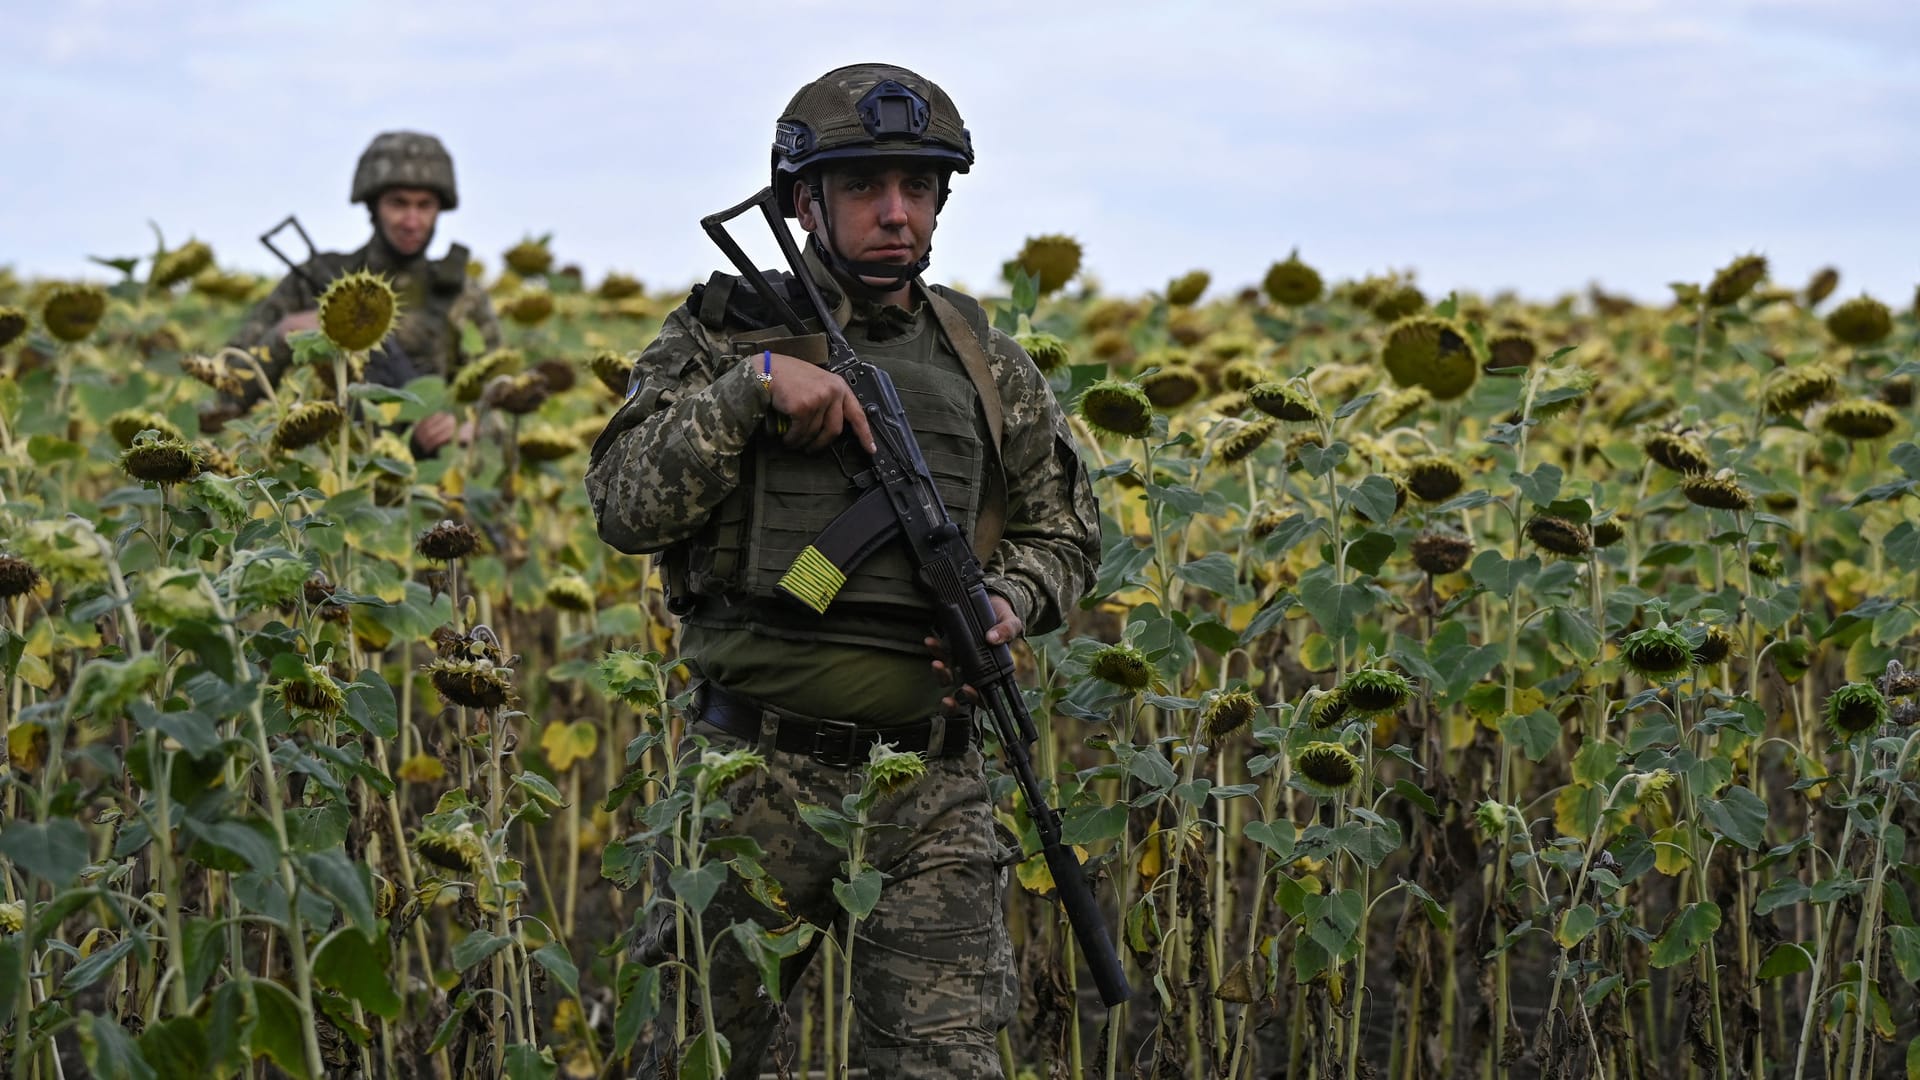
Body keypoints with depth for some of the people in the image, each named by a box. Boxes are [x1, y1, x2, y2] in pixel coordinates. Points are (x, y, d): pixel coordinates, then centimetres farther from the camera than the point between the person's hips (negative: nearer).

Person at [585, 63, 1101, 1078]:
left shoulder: (988, 367, 9)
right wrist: (752, 381, -18)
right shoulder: (723, 337, 2)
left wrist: (1009, 600, -2)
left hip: (930, 792, 1)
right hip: (757, 780, -1)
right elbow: (626, 507, -9)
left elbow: (1062, 531, 19)